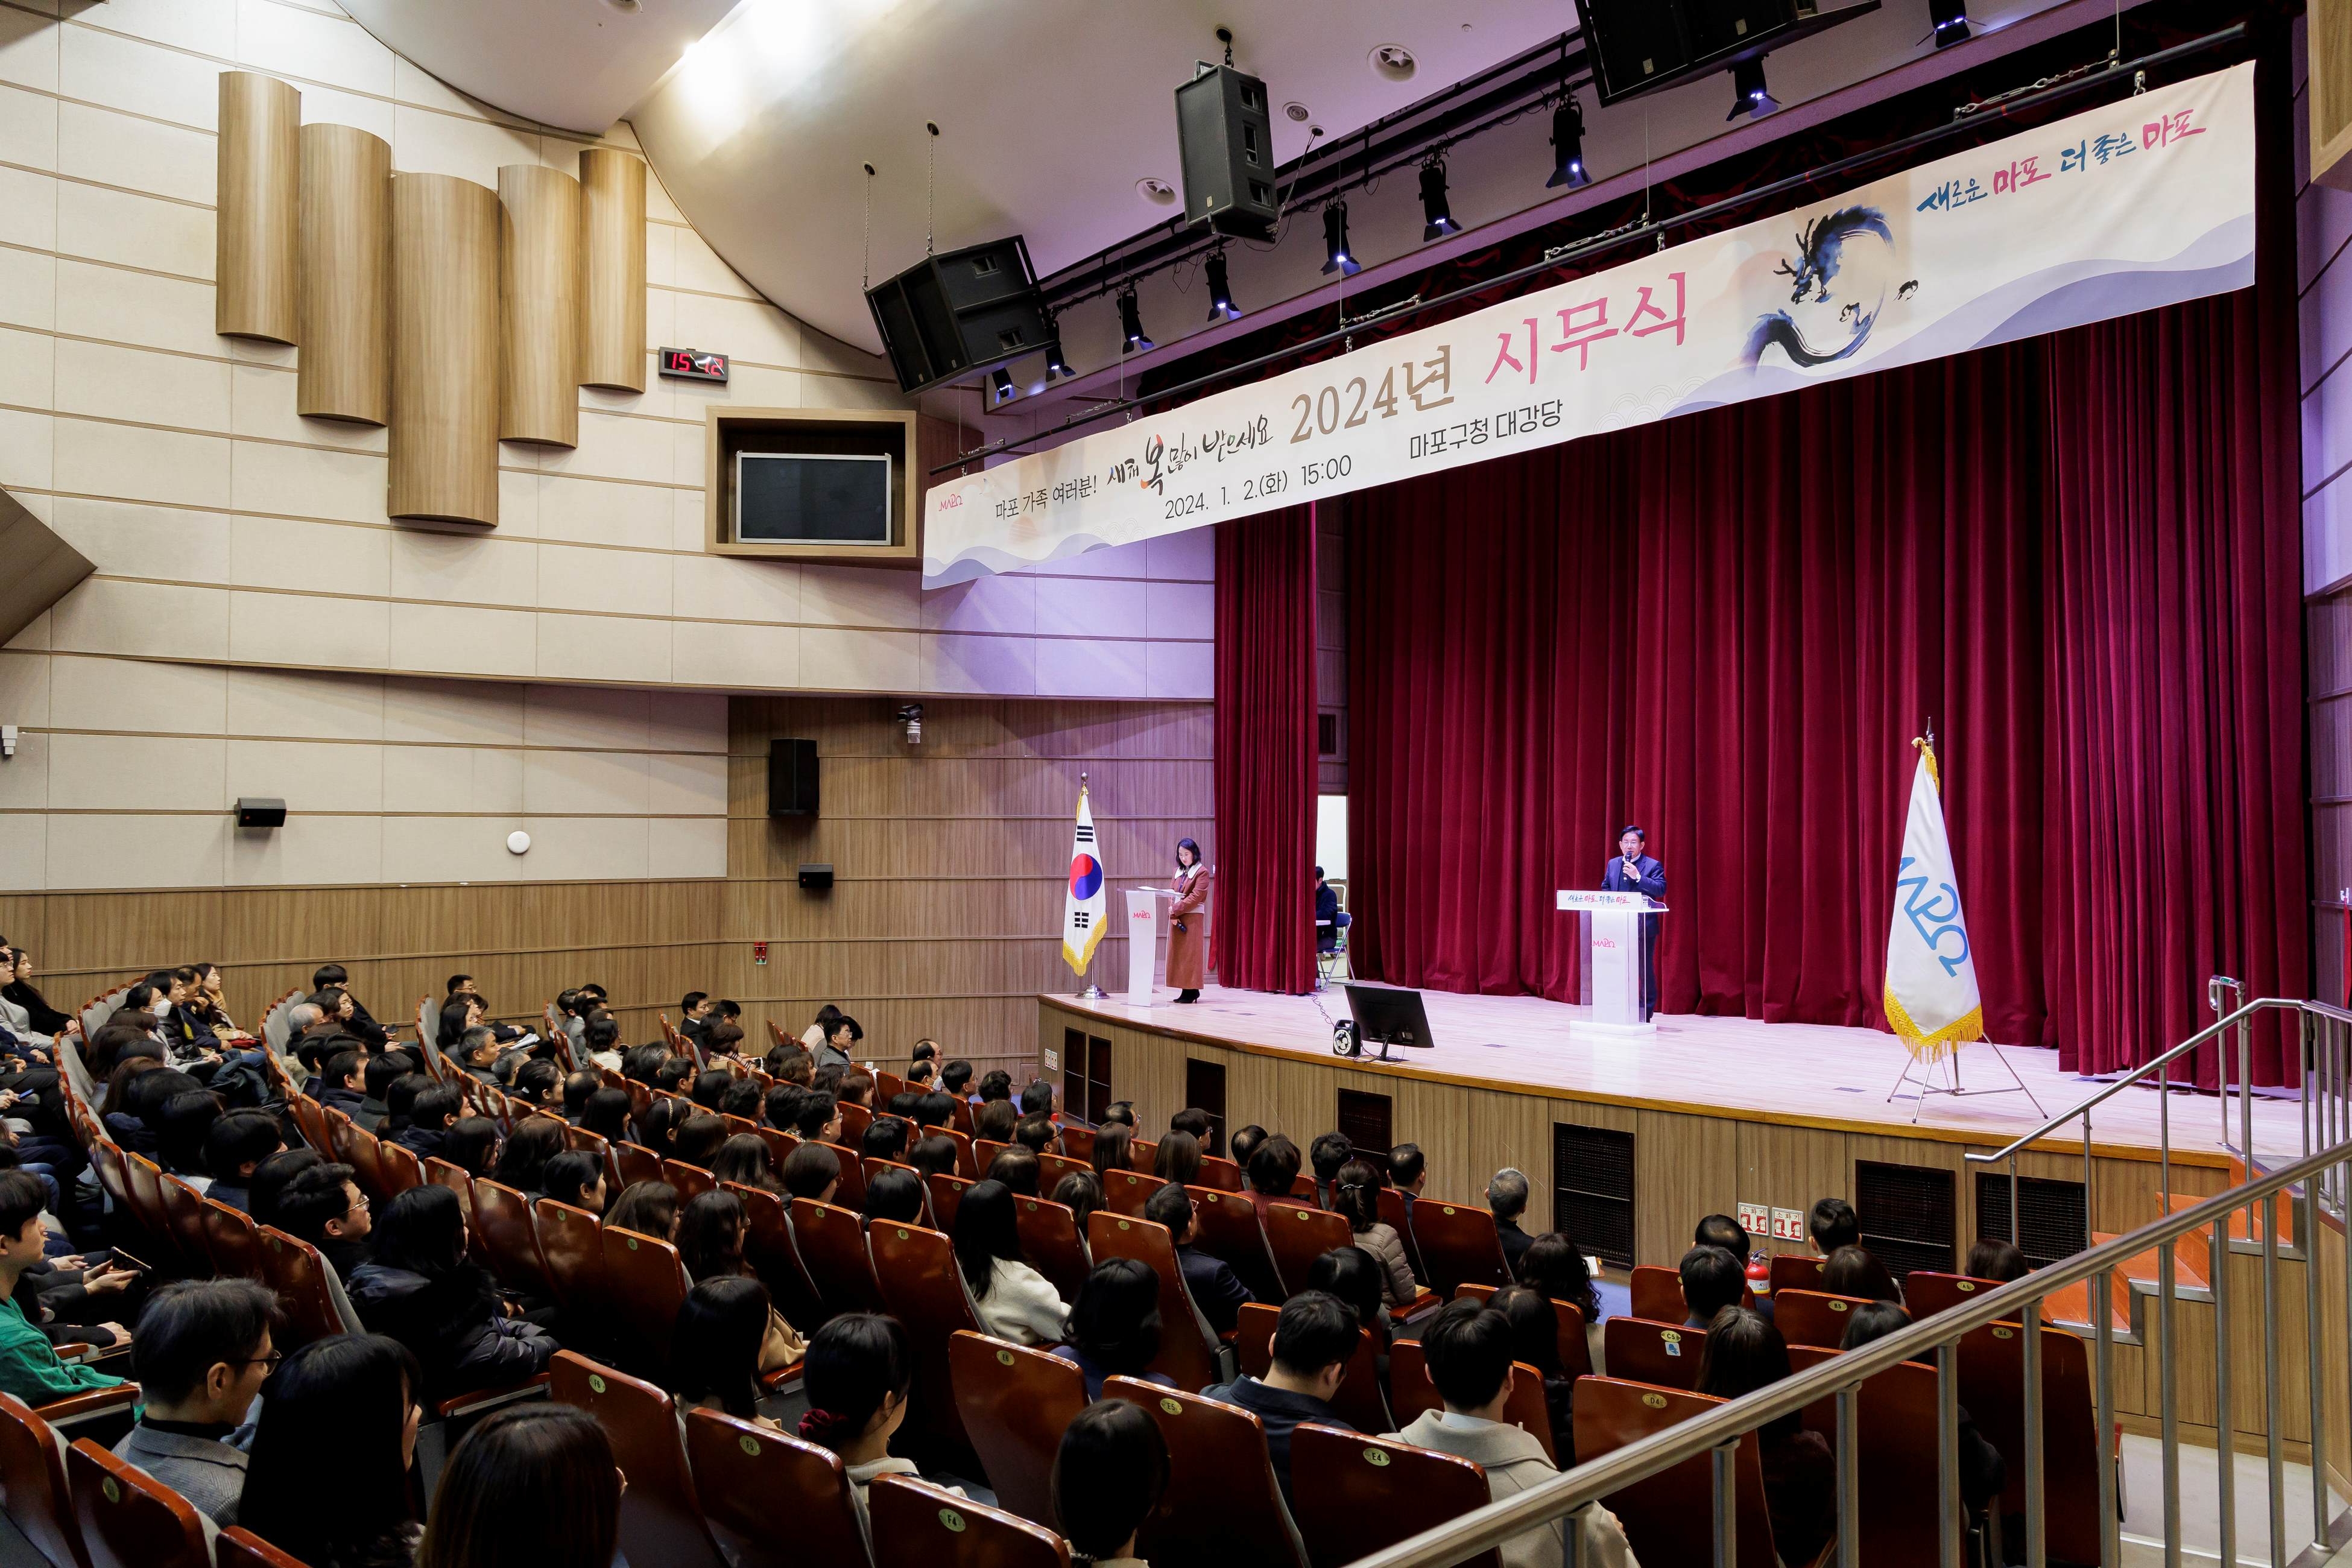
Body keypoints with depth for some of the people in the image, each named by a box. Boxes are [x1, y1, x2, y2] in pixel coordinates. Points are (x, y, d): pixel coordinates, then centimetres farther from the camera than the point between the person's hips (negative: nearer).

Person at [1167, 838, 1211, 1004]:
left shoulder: (1202, 872, -4)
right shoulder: (1178, 871, 16)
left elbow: (1196, 897, -14)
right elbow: (1171, 893, 8)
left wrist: (1177, 909, -17)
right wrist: (1173, 914, -8)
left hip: (1193, 917, -7)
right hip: (1176, 917, 7)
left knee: (1191, 953, -6)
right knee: (1178, 953, 5)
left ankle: (1192, 990, -2)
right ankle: (1186, 990, 8)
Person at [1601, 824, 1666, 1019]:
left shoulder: (1653, 865, -5)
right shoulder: (1612, 864, 12)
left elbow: (1661, 890, -17)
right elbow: (1605, 888, 19)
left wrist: (1638, 877, -24)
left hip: (1643, 927, -5)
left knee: (1645, 971, 1)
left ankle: (1645, 1014, 7)